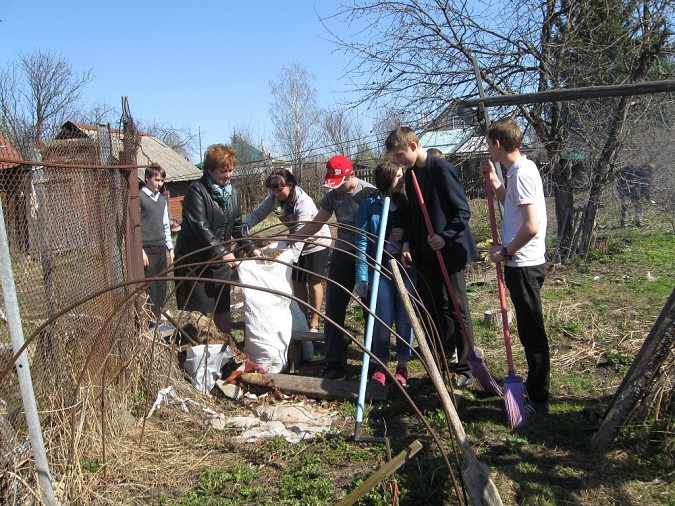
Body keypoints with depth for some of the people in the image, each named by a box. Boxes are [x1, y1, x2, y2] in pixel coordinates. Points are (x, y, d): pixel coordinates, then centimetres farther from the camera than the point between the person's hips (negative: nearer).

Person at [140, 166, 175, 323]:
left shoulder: (162, 199, 15)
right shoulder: (139, 197, -6)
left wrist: (170, 248, 17)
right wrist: (140, 251, -14)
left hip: (161, 249, 7)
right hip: (147, 250, -7)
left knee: (161, 287, 10)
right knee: (150, 287, -5)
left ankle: (158, 319, 20)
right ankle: (151, 320, 3)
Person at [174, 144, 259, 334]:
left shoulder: (232, 191, 7)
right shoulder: (197, 190, -15)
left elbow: (237, 224, 11)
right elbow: (199, 225, -23)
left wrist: (250, 248, -2)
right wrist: (221, 251, -29)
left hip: (221, 260, 7)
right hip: (194, 261, -6)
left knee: (223, 309, 14)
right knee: (198, 312, -3)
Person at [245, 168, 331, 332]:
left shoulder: (303, 202, -33)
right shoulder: (274, 198, -13)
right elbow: (258, 213, -13)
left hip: (316, 242, -6)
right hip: (298, 242, 6)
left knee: (313, 282, 2)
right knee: (297, 282, 9)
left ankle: (314, 322, 15)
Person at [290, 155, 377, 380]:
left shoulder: (370, 192, -13)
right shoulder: (333, 195, 2)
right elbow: (315, 224, 9)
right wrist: (287, 240, 4)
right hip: (342, 257, 5)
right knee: (333, 310, 1)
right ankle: (334, 365, 7)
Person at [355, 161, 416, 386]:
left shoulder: (405, 203, 9)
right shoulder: (369, 205, -1)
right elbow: (362, 241, -4)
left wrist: (407, 240, -13)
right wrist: (362, 277, -9)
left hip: (407, 266, 3)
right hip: (381, 268, -3)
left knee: (405, 317, 6)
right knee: (383, 319, 0)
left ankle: (402, 366, 20)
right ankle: (381, 366, 17)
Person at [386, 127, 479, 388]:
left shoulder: (442, 169, -14)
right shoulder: (411, 174, 11)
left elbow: (463, 211, -15)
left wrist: (445, 237, -26)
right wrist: (410, 245, 8)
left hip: (449, 251, -8)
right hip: (425, 253, 8)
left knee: (456, 310, 0)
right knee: (432, 310, 13)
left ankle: (464, 370, 11)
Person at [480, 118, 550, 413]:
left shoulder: (521, 173, -19)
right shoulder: (521, 169, 11)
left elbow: (531, 227, -25)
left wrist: (505, 251, -12)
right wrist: (493, 179, 18)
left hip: (523, 265, -10)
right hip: (523, 263, 10)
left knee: (531, 331, -1)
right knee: (529, 330, 19)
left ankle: (538, 399, 11)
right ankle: (534, 387, 34)